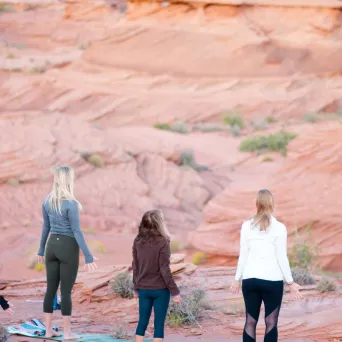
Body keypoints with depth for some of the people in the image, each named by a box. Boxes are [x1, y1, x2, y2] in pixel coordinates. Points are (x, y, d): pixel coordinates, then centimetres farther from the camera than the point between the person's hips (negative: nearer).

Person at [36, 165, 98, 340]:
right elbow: (77, 232, -19)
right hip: (68, 248, -6)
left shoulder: (47, 201, 1)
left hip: (52, 246, 6)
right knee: (66, 291, 0)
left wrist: (41, 250, 22)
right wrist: (88, 256, -16)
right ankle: (67, 332, 6)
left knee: (51, 289, 10)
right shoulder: (71, 204, -19)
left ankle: (48, 329, 14)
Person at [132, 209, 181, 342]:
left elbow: (135, 266, 7)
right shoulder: (162, 242, -14)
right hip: (160, 289, -5)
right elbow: (164, 269, -14)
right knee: (159, 324, 1)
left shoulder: (137, 241, 1)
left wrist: (136, 287, 19)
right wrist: (174, 291, -8)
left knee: (142, 322, 11)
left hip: (144, 289, 5)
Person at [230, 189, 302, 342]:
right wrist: (290, 282, 2)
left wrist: (237, 279, 13)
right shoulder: (279, 227, -6)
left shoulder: (247, 226, 2)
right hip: (273, 280, -3)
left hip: (250, 279, 3)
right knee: (271, 322, 3)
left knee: (250, 321, 7)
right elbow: (281, 257, -5)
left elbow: (243, 255, 4)